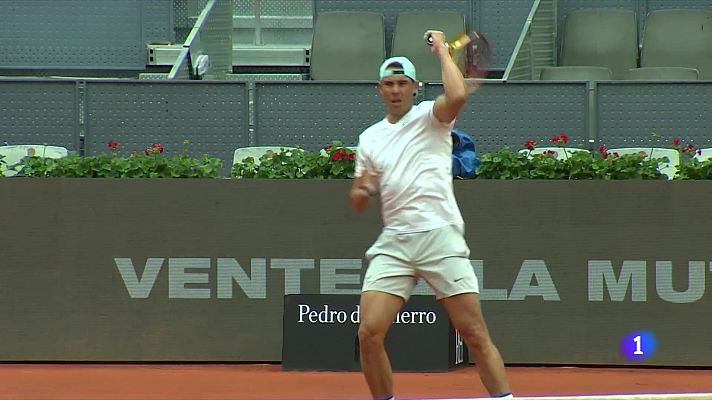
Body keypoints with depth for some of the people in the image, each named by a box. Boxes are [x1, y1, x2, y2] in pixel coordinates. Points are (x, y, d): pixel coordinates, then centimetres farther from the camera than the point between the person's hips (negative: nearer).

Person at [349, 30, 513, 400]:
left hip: (439, 235, -4)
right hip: (393, 241, 4)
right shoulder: (369, 138, 17)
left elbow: (458, 96, -21)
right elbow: (358, 202, 22)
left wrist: (442, 50, -8)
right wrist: (362, 191, -2)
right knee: (369, 333, -7)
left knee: (474, 334, -7)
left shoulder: (429, 116, 3)